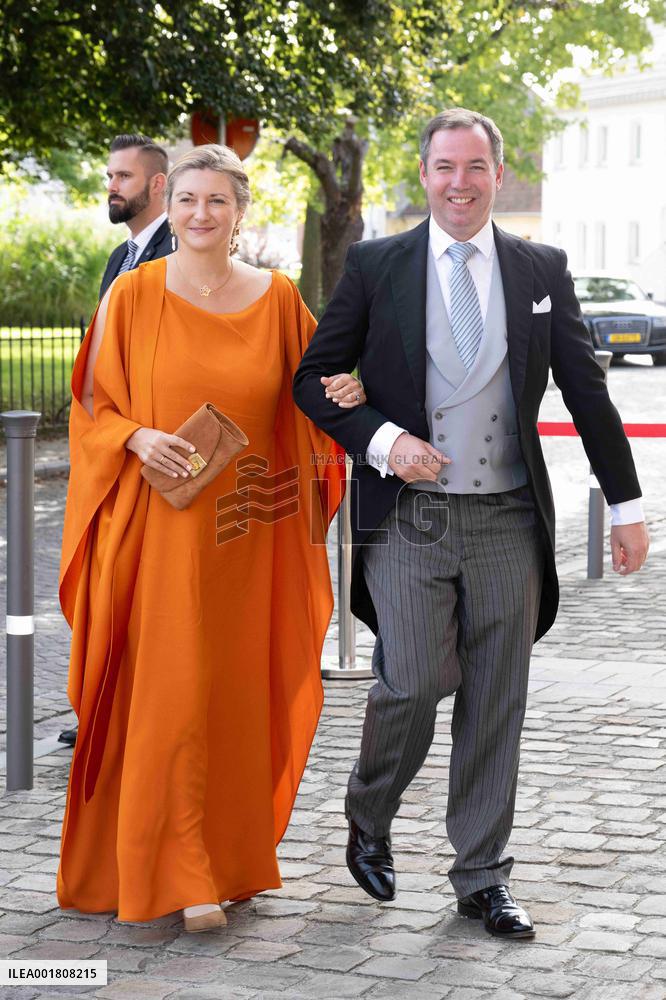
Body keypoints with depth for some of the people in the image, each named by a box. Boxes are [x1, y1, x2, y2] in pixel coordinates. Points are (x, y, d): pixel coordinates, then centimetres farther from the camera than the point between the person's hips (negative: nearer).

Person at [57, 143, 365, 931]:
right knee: (171, 691, -5)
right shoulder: (134, 295, -2)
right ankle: (179, 873, 2)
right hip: (162, 531, -3)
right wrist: (137, 437, -17)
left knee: (238, 687, 9)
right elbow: (93, 403, 2)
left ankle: (234, 852, 24)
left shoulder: (276, 297, 5)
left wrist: (342, 394, -8)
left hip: (250, 535, 3)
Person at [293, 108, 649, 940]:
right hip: (410, 519, -2)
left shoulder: (542, 270, 8)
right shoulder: (375, 266, 3)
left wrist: (626, 505, 9)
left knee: (496, 705, 5)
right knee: (412, 685, -10)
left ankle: (482, 879, 18)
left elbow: (586, 392, 11)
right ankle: (368, 817, 21)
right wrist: (381, 440, -11)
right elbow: (313, 379, 5)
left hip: (507, 521, 2)